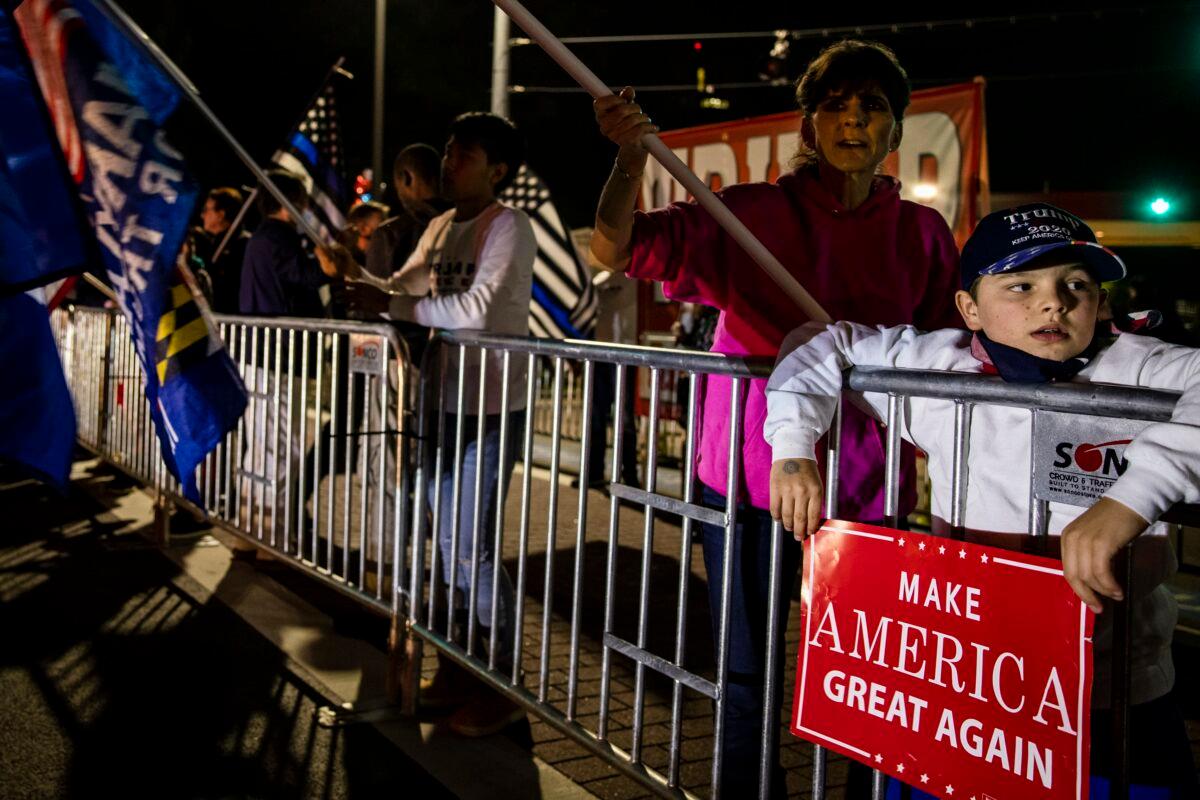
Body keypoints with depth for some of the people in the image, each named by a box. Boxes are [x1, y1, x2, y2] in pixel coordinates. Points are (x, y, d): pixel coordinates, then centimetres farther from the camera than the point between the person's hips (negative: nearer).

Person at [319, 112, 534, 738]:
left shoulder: (508, 226, -12)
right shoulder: (440, 227, 13)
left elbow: (476, 310, -24)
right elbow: (401, 292, 19)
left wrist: (392, 305, -16)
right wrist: (351, 274, 2)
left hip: (490, 410, -8)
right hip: (445, 404, 8)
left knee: (471, 550, -6)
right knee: (448, 544, 14)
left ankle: (505, 688, 9)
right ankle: (458, 668, 29)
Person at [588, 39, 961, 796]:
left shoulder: (921, 233, 5)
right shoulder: (749, 212, -1)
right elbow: (615, 249, -9)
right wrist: (632, 156, -23)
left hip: (867, 486, 1)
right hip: (747, 476, -1)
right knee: (748, 673, 12)